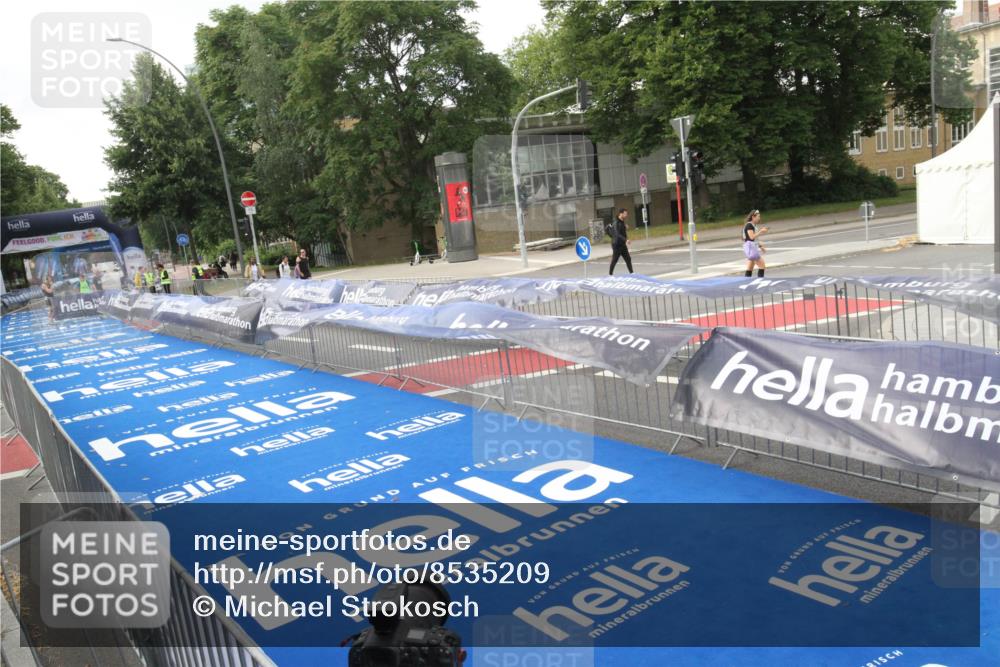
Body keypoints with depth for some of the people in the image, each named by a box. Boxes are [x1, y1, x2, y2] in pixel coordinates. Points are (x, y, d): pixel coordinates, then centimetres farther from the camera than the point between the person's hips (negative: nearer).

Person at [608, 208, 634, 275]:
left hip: (622, 244, 8)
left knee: (628, 259, 6)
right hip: (617, 245, -8)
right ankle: (610, 274, 12)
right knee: (614, 260, 0)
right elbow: (617, 234, -30)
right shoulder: (616, 223, -18)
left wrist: (626, 228, 3)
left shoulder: (622, 222, 11)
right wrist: (626, 240, -41)